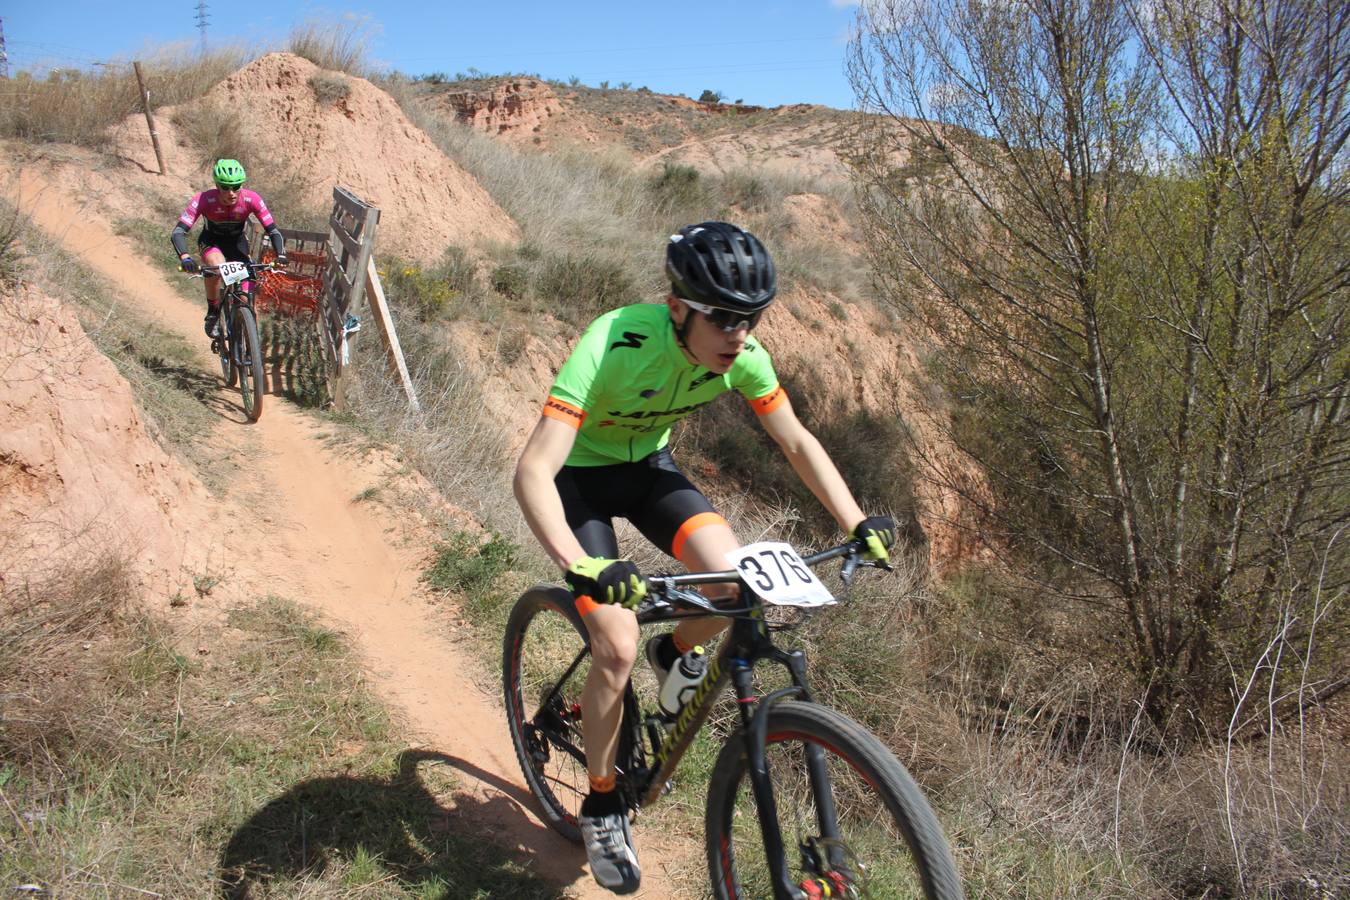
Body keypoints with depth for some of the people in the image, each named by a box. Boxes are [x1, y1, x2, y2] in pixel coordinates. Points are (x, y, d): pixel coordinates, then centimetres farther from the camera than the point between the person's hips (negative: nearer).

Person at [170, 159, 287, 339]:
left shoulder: (251, 200, -29)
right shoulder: (204, 200, -32)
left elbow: (273, 231, -26)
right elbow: (178, 232, -35)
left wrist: (281, 256, -45)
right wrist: (184, 257, -54)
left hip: (237, 242, 2)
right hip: (211, 240, -1)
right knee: (216, 265, -37)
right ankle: (212, 312, -14)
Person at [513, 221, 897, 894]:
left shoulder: (741, 355, -21)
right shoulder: (614, 346, -37)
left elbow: (797, 442, -7)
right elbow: (533, 469, -42)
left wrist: (858, 523, -18)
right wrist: (580, 566, -56)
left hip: (649, 466, 4)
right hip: (580, 477, -4)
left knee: (736, 580, -21)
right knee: (618, 648, -14)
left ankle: (675, 655, 15)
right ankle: (602, 805, 11)